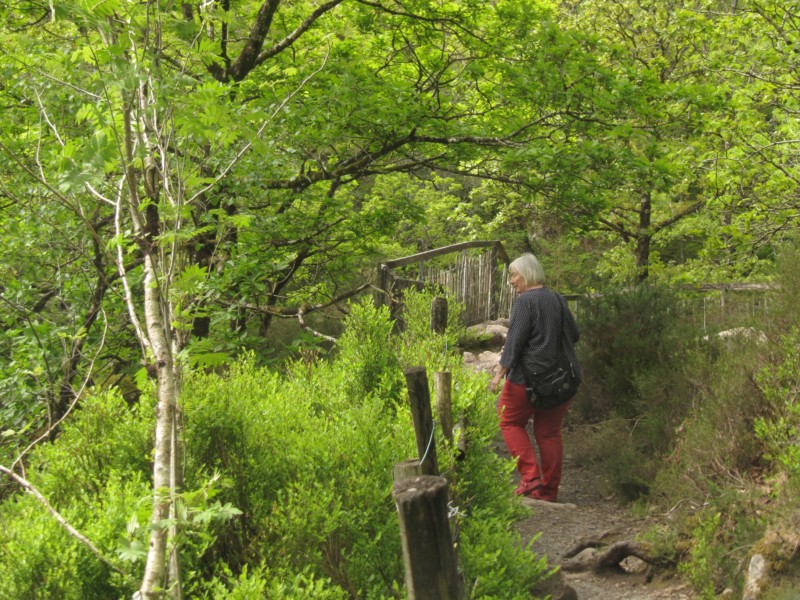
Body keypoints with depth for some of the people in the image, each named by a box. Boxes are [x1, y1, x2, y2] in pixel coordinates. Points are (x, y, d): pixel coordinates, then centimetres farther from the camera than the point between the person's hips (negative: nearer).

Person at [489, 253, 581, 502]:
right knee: (550, 432, 12)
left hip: (528, 376, -6)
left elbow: (514, 341, -18)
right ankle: (549, 489, 14)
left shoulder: (525, 302, -13)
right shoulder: (557, 300, 8)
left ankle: (530, 475, -3)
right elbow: (574, 334, 16)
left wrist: (500, 373, -17)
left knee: (510, 422, 10)